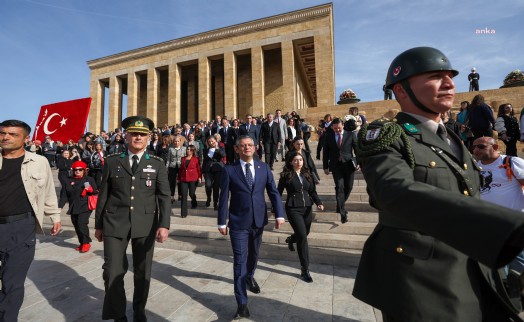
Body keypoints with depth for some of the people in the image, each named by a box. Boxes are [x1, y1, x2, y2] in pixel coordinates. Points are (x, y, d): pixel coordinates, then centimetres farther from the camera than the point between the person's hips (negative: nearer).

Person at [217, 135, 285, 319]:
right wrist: (222, 222, -5)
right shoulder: (229, 170, -7)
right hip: (238, 222, -3)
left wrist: (279, 215, -10)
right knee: (240, 261, 2)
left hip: (258, 220, 4)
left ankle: (250, 277, 54)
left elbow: (273, 192, -1)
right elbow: (224, 198, -5)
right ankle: (242, 303, 16)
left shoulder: (264, 168, 0)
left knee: (253, 254, 24)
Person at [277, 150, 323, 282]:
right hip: (293, 209, -5)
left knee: (304, 234, 18)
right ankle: (305, 270, 3)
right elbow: (279, 192, -2)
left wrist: (319, 203, -6)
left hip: (307, 208, 5)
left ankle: (290, 239, 55)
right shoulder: (286, 175, -6)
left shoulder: (307, 174, 8)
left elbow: (312, 191, 10)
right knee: (303, 237, -11)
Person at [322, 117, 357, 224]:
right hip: (336, 165, -1)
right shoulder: (328, 136, 3)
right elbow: (325, 152, 5)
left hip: (349, 164, 1)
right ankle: (343, 213, -4)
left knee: (348, 187, 6)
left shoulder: (351, 135, 0)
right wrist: (325, 166, 3)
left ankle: (340, 205, 31)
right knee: (339, 187, -9)